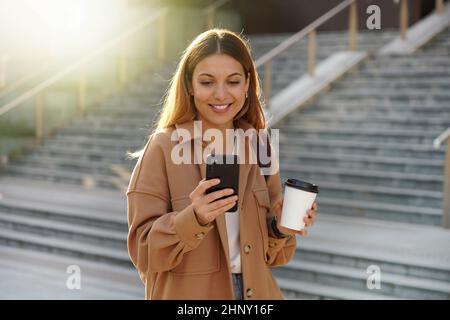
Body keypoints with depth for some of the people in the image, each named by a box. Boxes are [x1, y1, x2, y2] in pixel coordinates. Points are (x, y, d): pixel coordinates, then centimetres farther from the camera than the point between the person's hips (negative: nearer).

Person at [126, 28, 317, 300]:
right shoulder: (163, 148, -12)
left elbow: (267, 253, 7)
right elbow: (144, 250, -14)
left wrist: (281, 229, -12)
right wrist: (194, 219, -28)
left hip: (256, 291, 4)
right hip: (188, 293, -3)